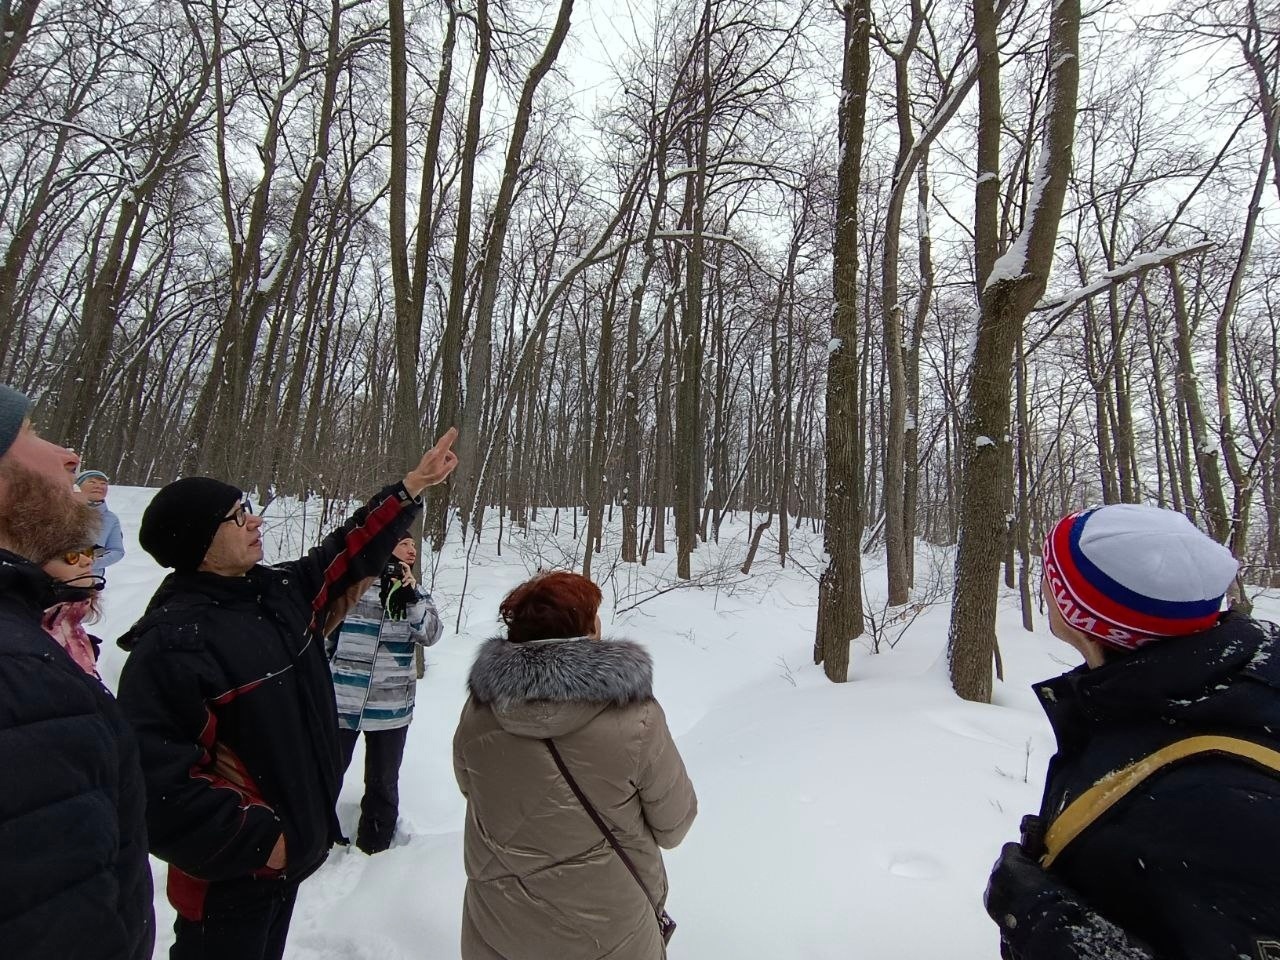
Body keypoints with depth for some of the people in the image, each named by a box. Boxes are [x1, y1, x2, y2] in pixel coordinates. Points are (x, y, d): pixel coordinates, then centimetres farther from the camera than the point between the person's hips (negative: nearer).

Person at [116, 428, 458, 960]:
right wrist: (254, 839, -20)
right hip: (230, 875, -7)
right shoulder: (171, 641, -24)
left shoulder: (282, 592, -1)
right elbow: (156, 776, -26)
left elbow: (350, 550, 7)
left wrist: (415, 483, 5)